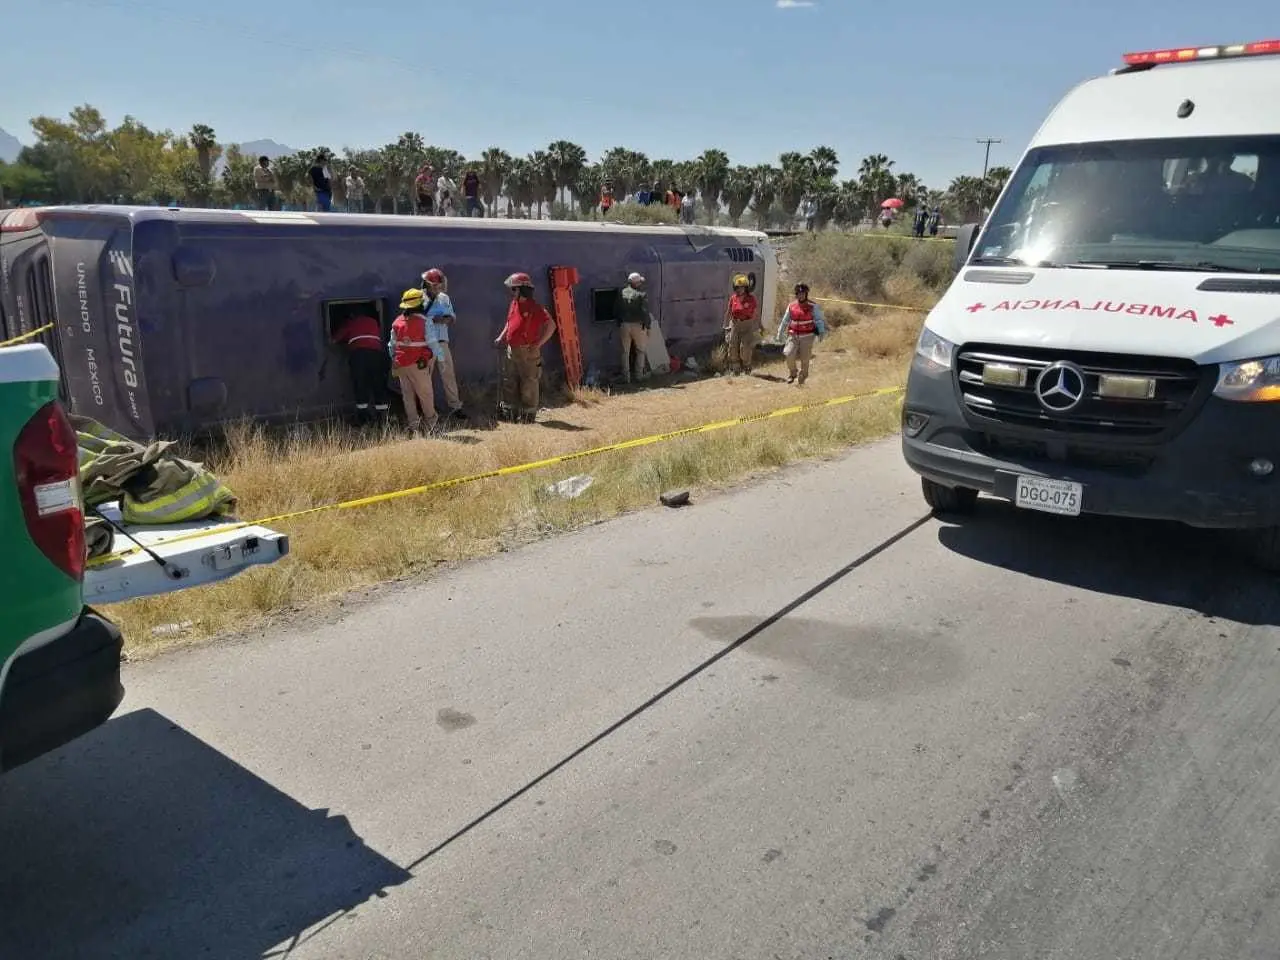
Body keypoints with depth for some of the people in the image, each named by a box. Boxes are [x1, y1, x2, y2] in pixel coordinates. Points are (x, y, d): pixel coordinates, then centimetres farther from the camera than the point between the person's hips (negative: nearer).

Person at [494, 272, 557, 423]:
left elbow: (551, 325, -18)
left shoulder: (535, 307, -14)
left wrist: (539, 344, -17)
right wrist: (501, 338, 13)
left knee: (528, 384, 0)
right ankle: (510, 412, 22)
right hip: (512, 351, 8)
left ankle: (529, 414, 9)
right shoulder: (513, 304, 11)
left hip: (528, 352, -8)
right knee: (509, 382, 12)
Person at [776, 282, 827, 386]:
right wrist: (780, 333, 18)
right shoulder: (791, 306, 5)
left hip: (807, 337, -2)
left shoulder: (813, 306, -4)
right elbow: (785, 320, 15)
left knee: (804, 359, 2)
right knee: (789, 355, -14)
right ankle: (792, 373, 13)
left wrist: (821, 332, -20)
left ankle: (801, 381, 17)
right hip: (793, 335, 2)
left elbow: (819, 320, -7)